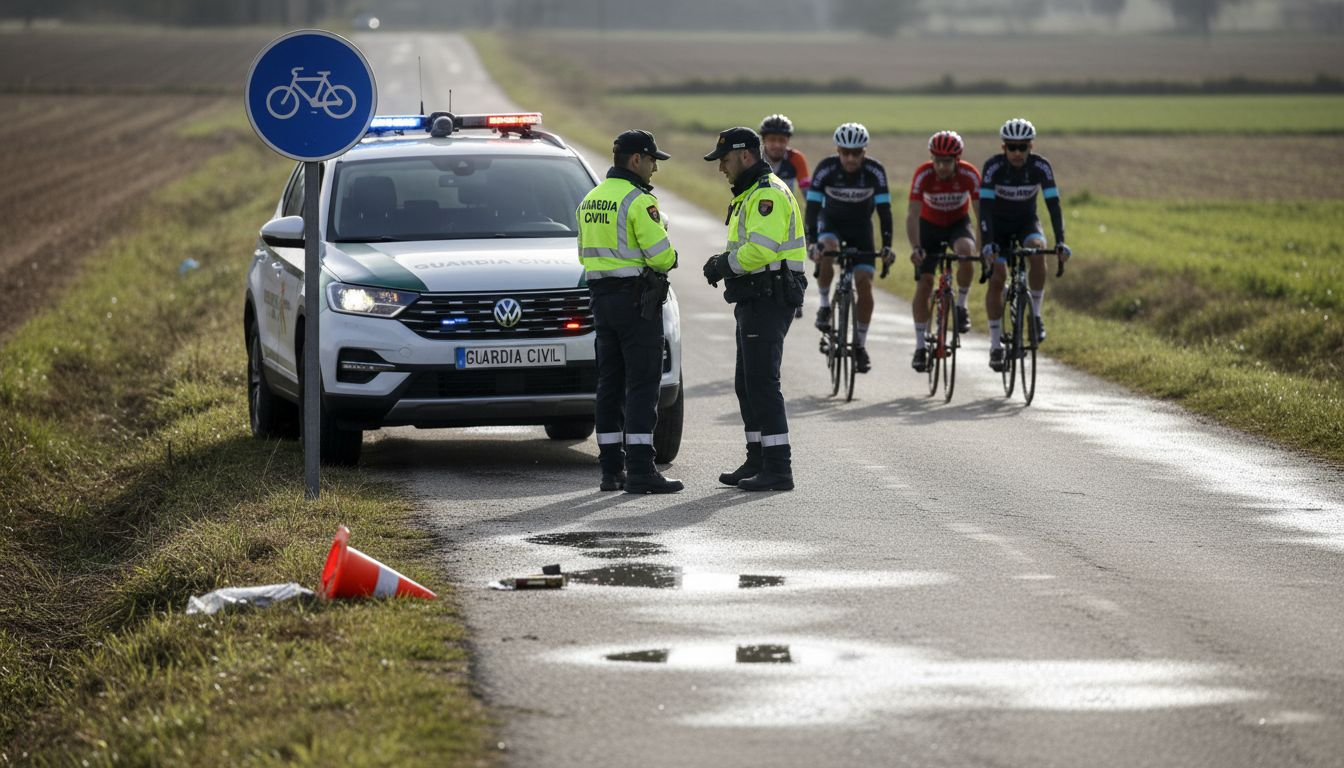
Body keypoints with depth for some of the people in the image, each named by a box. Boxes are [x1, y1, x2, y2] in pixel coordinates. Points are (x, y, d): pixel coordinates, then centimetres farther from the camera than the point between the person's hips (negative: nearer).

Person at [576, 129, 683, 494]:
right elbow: (661, 255, -18)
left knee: (610, 382, 10)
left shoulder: (590, 200, 12)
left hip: (602, 297, 8)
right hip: (637, 298, -8)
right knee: (642, 383, -7)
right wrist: (668, 259, 3)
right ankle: (640, 470, -11)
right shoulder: (638, 201, -14)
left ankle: (611, 469, 11)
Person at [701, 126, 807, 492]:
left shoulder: (768, 193, -15)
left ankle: (778, 470, -13)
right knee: (747, 384, 14)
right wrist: (723, 263, 6)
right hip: (754, 301, 11)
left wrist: (725, 264, -12)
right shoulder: (750, 195, 21)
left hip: (769, 301, -11)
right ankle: (758, 461, 21)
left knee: (762, 382, -12)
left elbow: (761, 248, -26)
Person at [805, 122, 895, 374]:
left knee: (865, 283, -11)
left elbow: (884, 209, -21)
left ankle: (860, 344, 3)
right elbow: (813, 206, -25)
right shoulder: (826, 169, -24)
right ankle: (825, 305, -13)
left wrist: (887, 245, -30)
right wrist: (811, 242, -37)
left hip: (861, 226, 1)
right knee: (827, 251, -36)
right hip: (831, 222, -1)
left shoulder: (875, 171, -22)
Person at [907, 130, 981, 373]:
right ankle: (920, 347, -3)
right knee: (924, 282, -11)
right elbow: (913, 214, -30)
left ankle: (961, 305, -8)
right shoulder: (923, 174, -27)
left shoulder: (970, 175, -25)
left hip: (959, 223, 0)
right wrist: (915, 248, -43)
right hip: (930, 225, 0)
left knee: (966, 253, -34)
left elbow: (981, 211, -24)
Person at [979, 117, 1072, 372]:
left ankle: (1035, 314, -17)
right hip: (998, 225, -1)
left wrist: (1060, 242, -37)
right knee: (997, 277, -16)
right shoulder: (993, 166, -25)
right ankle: (995, 344, -5)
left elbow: (1053, 204, -25)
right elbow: (984, 207, -30)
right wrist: (987, 244, -42)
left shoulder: (1040, 166, -21)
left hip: (1026, 223, 1)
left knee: (1038, 250, -32)